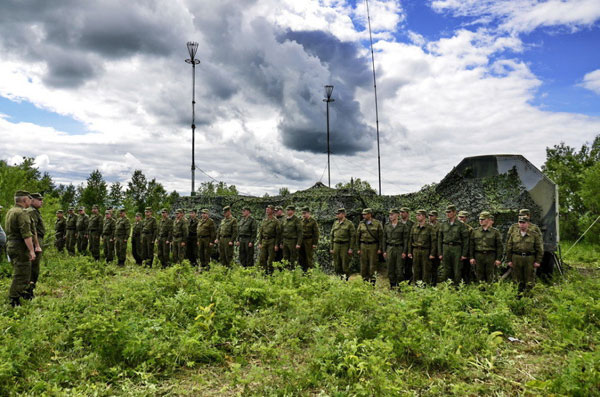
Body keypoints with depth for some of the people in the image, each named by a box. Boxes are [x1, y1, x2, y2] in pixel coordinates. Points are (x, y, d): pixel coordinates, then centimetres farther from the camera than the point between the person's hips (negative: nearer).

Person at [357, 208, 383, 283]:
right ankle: (364, 279, 14)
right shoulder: (361, 224, 5)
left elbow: (381, 236, 0)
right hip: (363, 246, 3)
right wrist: (358, 248, 4)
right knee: (363, 264, 4)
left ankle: (372, 282, 7)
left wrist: (380, 248, -5)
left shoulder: (377, 223, -2)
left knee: (373, 264, 0)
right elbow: (358, 236, 9)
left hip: (373, 246, -2)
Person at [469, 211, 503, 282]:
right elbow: (471, 245, 8)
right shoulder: (475, 231, 8)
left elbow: (499, 246, 3)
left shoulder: (495, 232, 4)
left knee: (490, 278, 2)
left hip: (491, 256, -2)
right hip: (478, 256, 2)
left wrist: (498, 259, -5)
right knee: (479, 276, 5)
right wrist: (471, 257, 1)